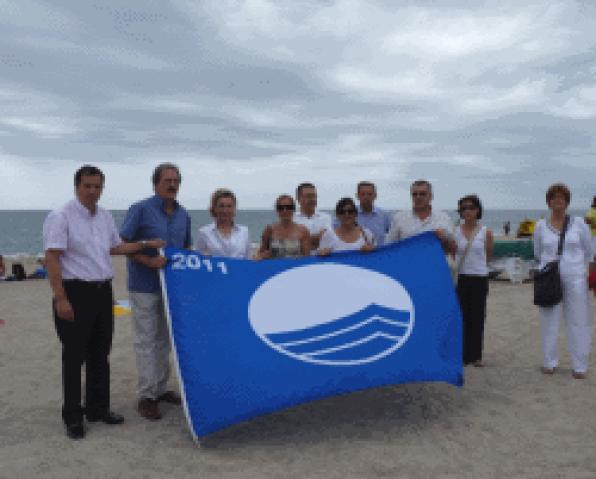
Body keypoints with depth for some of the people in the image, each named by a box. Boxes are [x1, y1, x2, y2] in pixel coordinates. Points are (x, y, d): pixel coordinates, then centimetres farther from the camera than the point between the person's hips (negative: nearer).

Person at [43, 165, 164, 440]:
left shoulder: (105, 217, 11)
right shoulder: (61, 217, -11)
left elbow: (116, 247, 23)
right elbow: (52, 258, -15)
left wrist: (146, 244, 11)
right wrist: (61, 298, -21)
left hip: (103, 291, 7)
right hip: (75, 293, -7)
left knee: (100, 354, 14)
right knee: (74, 356, 1)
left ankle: (98, 409, 27)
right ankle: (72, 417, 14)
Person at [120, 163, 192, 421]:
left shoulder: (183, 215, 9)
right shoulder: (140, 210, -10)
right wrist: (149, 261, -24)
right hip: (144, 286, -6)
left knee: (164, 339, 15)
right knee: (146, 341, 0)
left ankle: (160, 388, 27)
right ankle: (146, 396, 9)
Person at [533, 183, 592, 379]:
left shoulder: (579, 223, 1)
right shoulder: (540, 226, 3)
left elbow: (588, 251, 12)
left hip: (575, 279, 0)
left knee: (578, 322, 3)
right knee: (549, 321, 5)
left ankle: (579, 366, 13)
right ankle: (550, 362, 17)